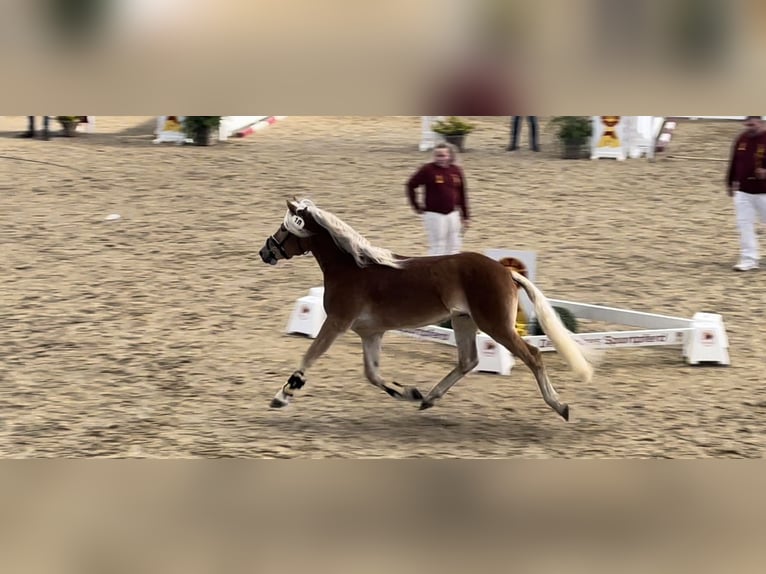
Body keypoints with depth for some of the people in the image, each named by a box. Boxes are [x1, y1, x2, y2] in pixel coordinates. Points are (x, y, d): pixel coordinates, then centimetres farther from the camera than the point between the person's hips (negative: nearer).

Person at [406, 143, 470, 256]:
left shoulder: (456, 170, 2)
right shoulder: (428, 169, -11)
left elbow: (462, 194, 9)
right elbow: (411, 185, -4)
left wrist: (465, 216, 11)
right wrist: (416, 205, -3)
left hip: (452, 214, 5)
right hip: (434, 214, -5)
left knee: (453, 246, 11)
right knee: (437, 247, -1)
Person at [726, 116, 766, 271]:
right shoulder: (742, 139, 3)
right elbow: (734, 162, 12)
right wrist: (730, 183, 14)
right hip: (742, 190, 5)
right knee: (744, 224, 1)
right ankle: (749, 259, 5)